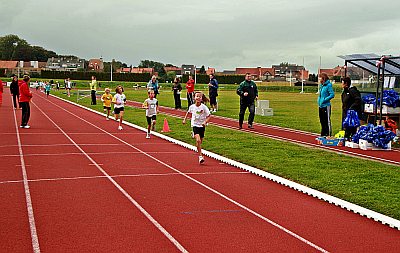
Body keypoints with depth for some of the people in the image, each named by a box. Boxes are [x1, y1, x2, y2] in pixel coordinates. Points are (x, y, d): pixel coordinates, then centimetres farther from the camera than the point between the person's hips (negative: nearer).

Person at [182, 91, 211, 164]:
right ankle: (200, 156, -17)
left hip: (202, 126, 1)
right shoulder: (192, 106, -4)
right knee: (198, 140, -20)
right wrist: (184, 119, 12)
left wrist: (205, 122, -21)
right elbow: (188, 112, 18)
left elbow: (209, 115, -6)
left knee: (200, 141, 12)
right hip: (195, 125, -1)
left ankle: (198, 149, 43)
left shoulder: (204, 107, -11)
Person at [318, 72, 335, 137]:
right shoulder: (321, 85, 13)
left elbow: (332, 94, -19)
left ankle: (329, 135, 0)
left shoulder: (328, 85, -12)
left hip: (326, 106, -9)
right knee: (322, 121, 16)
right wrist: (319, 100, 10)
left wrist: (324, 99, -19)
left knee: (327, 121, -5)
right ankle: (323, 134, 26)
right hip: (320, 106, 9)